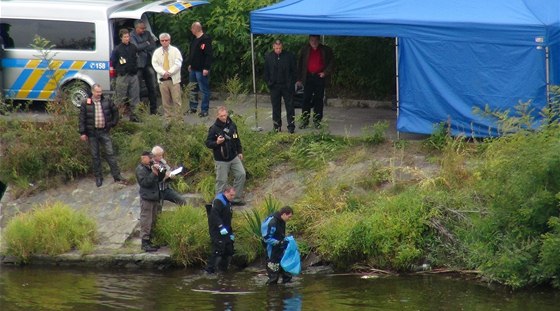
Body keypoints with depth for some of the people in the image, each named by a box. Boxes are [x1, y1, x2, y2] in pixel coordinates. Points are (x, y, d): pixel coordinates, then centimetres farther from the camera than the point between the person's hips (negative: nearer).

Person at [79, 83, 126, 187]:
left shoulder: (107, 102, 1)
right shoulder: (86, 104, -5)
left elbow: (115, 112, 16)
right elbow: (82, 119, -4)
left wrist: (113, 124, 9)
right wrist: (82, 133, -8)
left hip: (104, 132, 1)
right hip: (92, 133, -1)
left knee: (110, 153, -2)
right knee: (95, 155, 7)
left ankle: (117, 176, 2)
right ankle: (98, 177, 17)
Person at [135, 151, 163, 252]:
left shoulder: (150, 167, 16)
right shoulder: (140, 169, -10)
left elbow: (159, 180, 17)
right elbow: (145, 182, -21)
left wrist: (159, 171, -2)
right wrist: (154, 173, -26)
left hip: (154, 198, 9)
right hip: (146, 198, -9)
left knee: (152, 221, 14)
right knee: (146, 221, -8)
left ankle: (149, 241, 21)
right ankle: (145, 243, -7)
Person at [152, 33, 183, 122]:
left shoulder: (175, 51, 3)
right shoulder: (157, 52, 9)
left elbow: (178, 64, -5)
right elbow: (155, 64, -1)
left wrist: (169, 72, -15)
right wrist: (163, 72, -16)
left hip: (174, 79, -2)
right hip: (162, 79, 2)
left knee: (177, 100, -5)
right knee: (166, 101, 4)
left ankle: (179, 118, -1)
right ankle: (168, 118, 9)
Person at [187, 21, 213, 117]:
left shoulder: (205, 40, -16)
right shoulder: (194, 40, 13)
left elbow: (208, 55, -20)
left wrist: (206, 68, -22)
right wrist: (190, 64, 20)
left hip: (201, 70, -10)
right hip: (193, 69, 10)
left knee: (204, 90, -3)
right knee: (193, 89, 16)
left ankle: (204, 110, 1)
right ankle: (193, 107, 26)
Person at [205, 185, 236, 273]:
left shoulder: (228, 203, 20)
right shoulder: (218, 201, -12)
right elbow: (214, 215, -26)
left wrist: (231, 233, 23)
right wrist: (221, 227, -33)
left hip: (225, 232, 10)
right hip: (217, 232, -10)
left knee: (229, 250, 12)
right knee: (218, 250, -15)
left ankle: (223, 268, 23)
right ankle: (209, 269, -13)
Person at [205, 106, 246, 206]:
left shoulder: (232, 125, 4)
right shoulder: (214, 128, -13)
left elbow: (237, 139, 18)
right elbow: (208, 143, -10)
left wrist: (239, 152, 17)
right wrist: (217, 142, -28)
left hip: (234, 157, 5)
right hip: (221, 160, -5)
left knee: (241, 174, 2)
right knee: (222, 181, -1)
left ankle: (237, 198, 13)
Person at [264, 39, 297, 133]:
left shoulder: (289, 56, -4)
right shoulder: (268, 57, 2)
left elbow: (293, 71, 1)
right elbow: (266, 72, 9)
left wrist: (291, 83, -5)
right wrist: (269, 83, -1)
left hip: (287, 86, -2)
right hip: (274, 87, 2)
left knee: (290, 107, 0)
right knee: (276, 107, 8)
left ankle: (291, 126, 6)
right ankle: (277, 126, 16)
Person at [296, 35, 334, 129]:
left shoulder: (325, 50, 5)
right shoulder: (304, 50, 7)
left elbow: (331, 62, 9)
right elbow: (300, 64, 8)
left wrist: (325, 72, -5)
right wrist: (299, 79, 3)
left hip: (319, 77, -1)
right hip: (308, 77, 1)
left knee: (318, 99, 2)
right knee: (306, 99, -1)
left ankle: (317, 121, 8)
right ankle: (304, 120, 3)